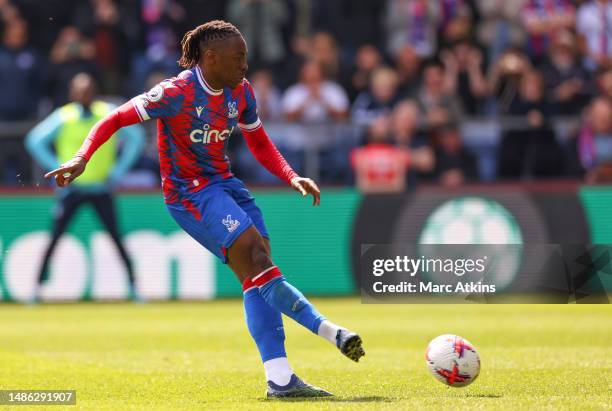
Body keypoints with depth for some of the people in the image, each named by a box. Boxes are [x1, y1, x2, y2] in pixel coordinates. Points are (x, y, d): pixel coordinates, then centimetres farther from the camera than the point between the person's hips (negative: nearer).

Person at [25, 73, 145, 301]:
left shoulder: (110, 115, -4)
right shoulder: (63, 117, -6)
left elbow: (136, 137, 4)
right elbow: (35, 141, -1)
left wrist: (118, 170, -2)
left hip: (101, 187, 0)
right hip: (72, 187, 0)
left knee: (116, 238, -3)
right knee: (55, 238, -4)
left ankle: (133, 286, 2)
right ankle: (38, 287, 2)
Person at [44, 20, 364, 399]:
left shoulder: (241, 92, 2)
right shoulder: (177, 93, -18)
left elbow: (260, 144, 16)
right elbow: (116, 119, -16)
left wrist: (292, 177, 0)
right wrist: (82, 158, -29)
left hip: (224, 184, 8)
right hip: (189, 192, -8)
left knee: (257, 274, -2)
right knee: (258, 258, -21)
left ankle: (279, 379, -4)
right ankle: (330, 332, -18)